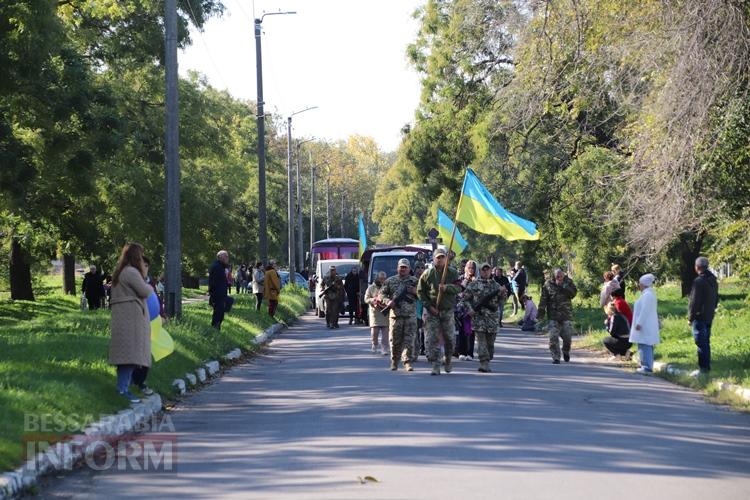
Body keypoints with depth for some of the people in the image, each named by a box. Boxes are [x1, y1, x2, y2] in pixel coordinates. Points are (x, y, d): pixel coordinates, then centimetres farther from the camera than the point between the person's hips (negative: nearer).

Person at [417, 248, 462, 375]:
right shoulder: (427, 274, 0)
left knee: (449, 338, 8)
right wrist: (429, 306, -8)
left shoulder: (452, 273, 2)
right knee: (432, 339, -8)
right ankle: (435, 366, -6)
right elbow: (420, 292, 1)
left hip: (447, 310, 1)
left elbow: (458, 288, -8)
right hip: (431, 311, -1)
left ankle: (448, 361, 29)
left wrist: (447, 288, -27)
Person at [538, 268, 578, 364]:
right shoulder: (548, 284, 2)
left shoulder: (568, 282, 4)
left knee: (567, 336, 1)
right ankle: (556, 357, -2)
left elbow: (573, 293, -11)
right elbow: (543, 299, 1)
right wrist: (541, 312, -5)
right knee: (553, 337, -8)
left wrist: (563, 286, -19)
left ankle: (566, 352, 30)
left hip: (566, 314, 1)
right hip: (553, 314, -1)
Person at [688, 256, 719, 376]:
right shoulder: (713, 280, 11)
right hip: (709, 317, 8)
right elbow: (716, 299, 19)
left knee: (701, 343, -7)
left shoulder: (699, 281, -17)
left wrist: (690, 317, -11)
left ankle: (703, 368, -8)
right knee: (706, 342, 15)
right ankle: (707, 366, 18)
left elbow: (694, 301, -17)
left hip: (700, 317, -8)